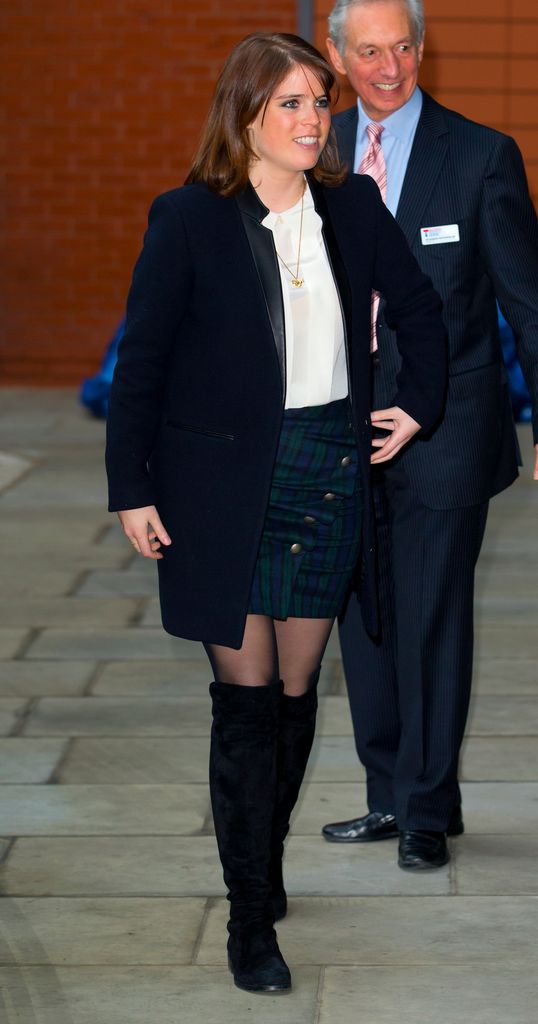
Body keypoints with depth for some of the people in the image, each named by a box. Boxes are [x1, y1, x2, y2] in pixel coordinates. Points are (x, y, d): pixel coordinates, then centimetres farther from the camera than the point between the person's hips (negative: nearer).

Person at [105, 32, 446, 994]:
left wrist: (417, 406, 12)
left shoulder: (352, 206, 3)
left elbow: (417, 307, 19)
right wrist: (133, 488, -6)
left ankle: (267, 866, 28)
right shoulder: (189, 219, -8)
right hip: (227, 487, -4)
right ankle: (251, 920, 6)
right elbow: (140, 360, -5)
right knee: (245, 699, -2)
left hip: (331, 471, 4)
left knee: (296, 690, 10)